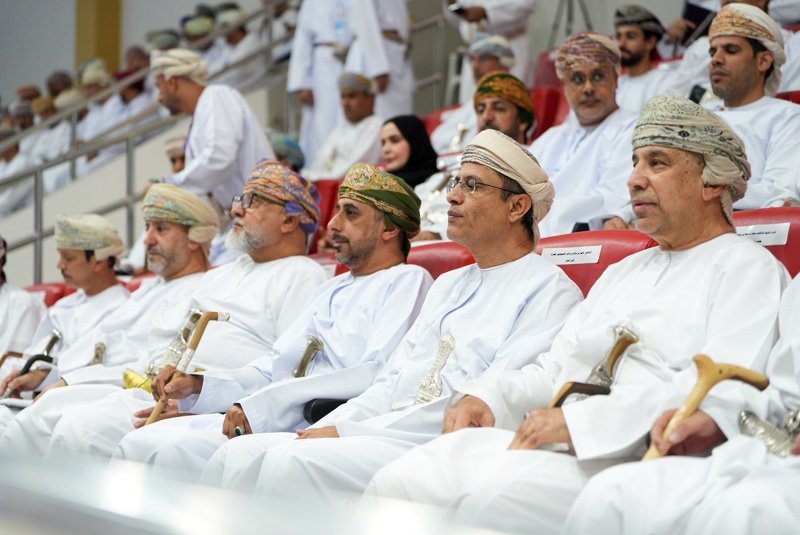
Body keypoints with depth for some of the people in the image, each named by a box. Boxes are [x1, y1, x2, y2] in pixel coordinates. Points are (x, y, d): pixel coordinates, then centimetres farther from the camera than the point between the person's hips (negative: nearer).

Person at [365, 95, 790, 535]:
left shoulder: (749, 268, 3)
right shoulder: (624, 272, 31)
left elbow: (722, 391, -14)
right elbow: (554, 370, 30)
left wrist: (578, 421, -20)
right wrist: (486, 397, 6)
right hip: (556, 448, 8)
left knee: (488, 497, -35)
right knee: (395, 483, -17)